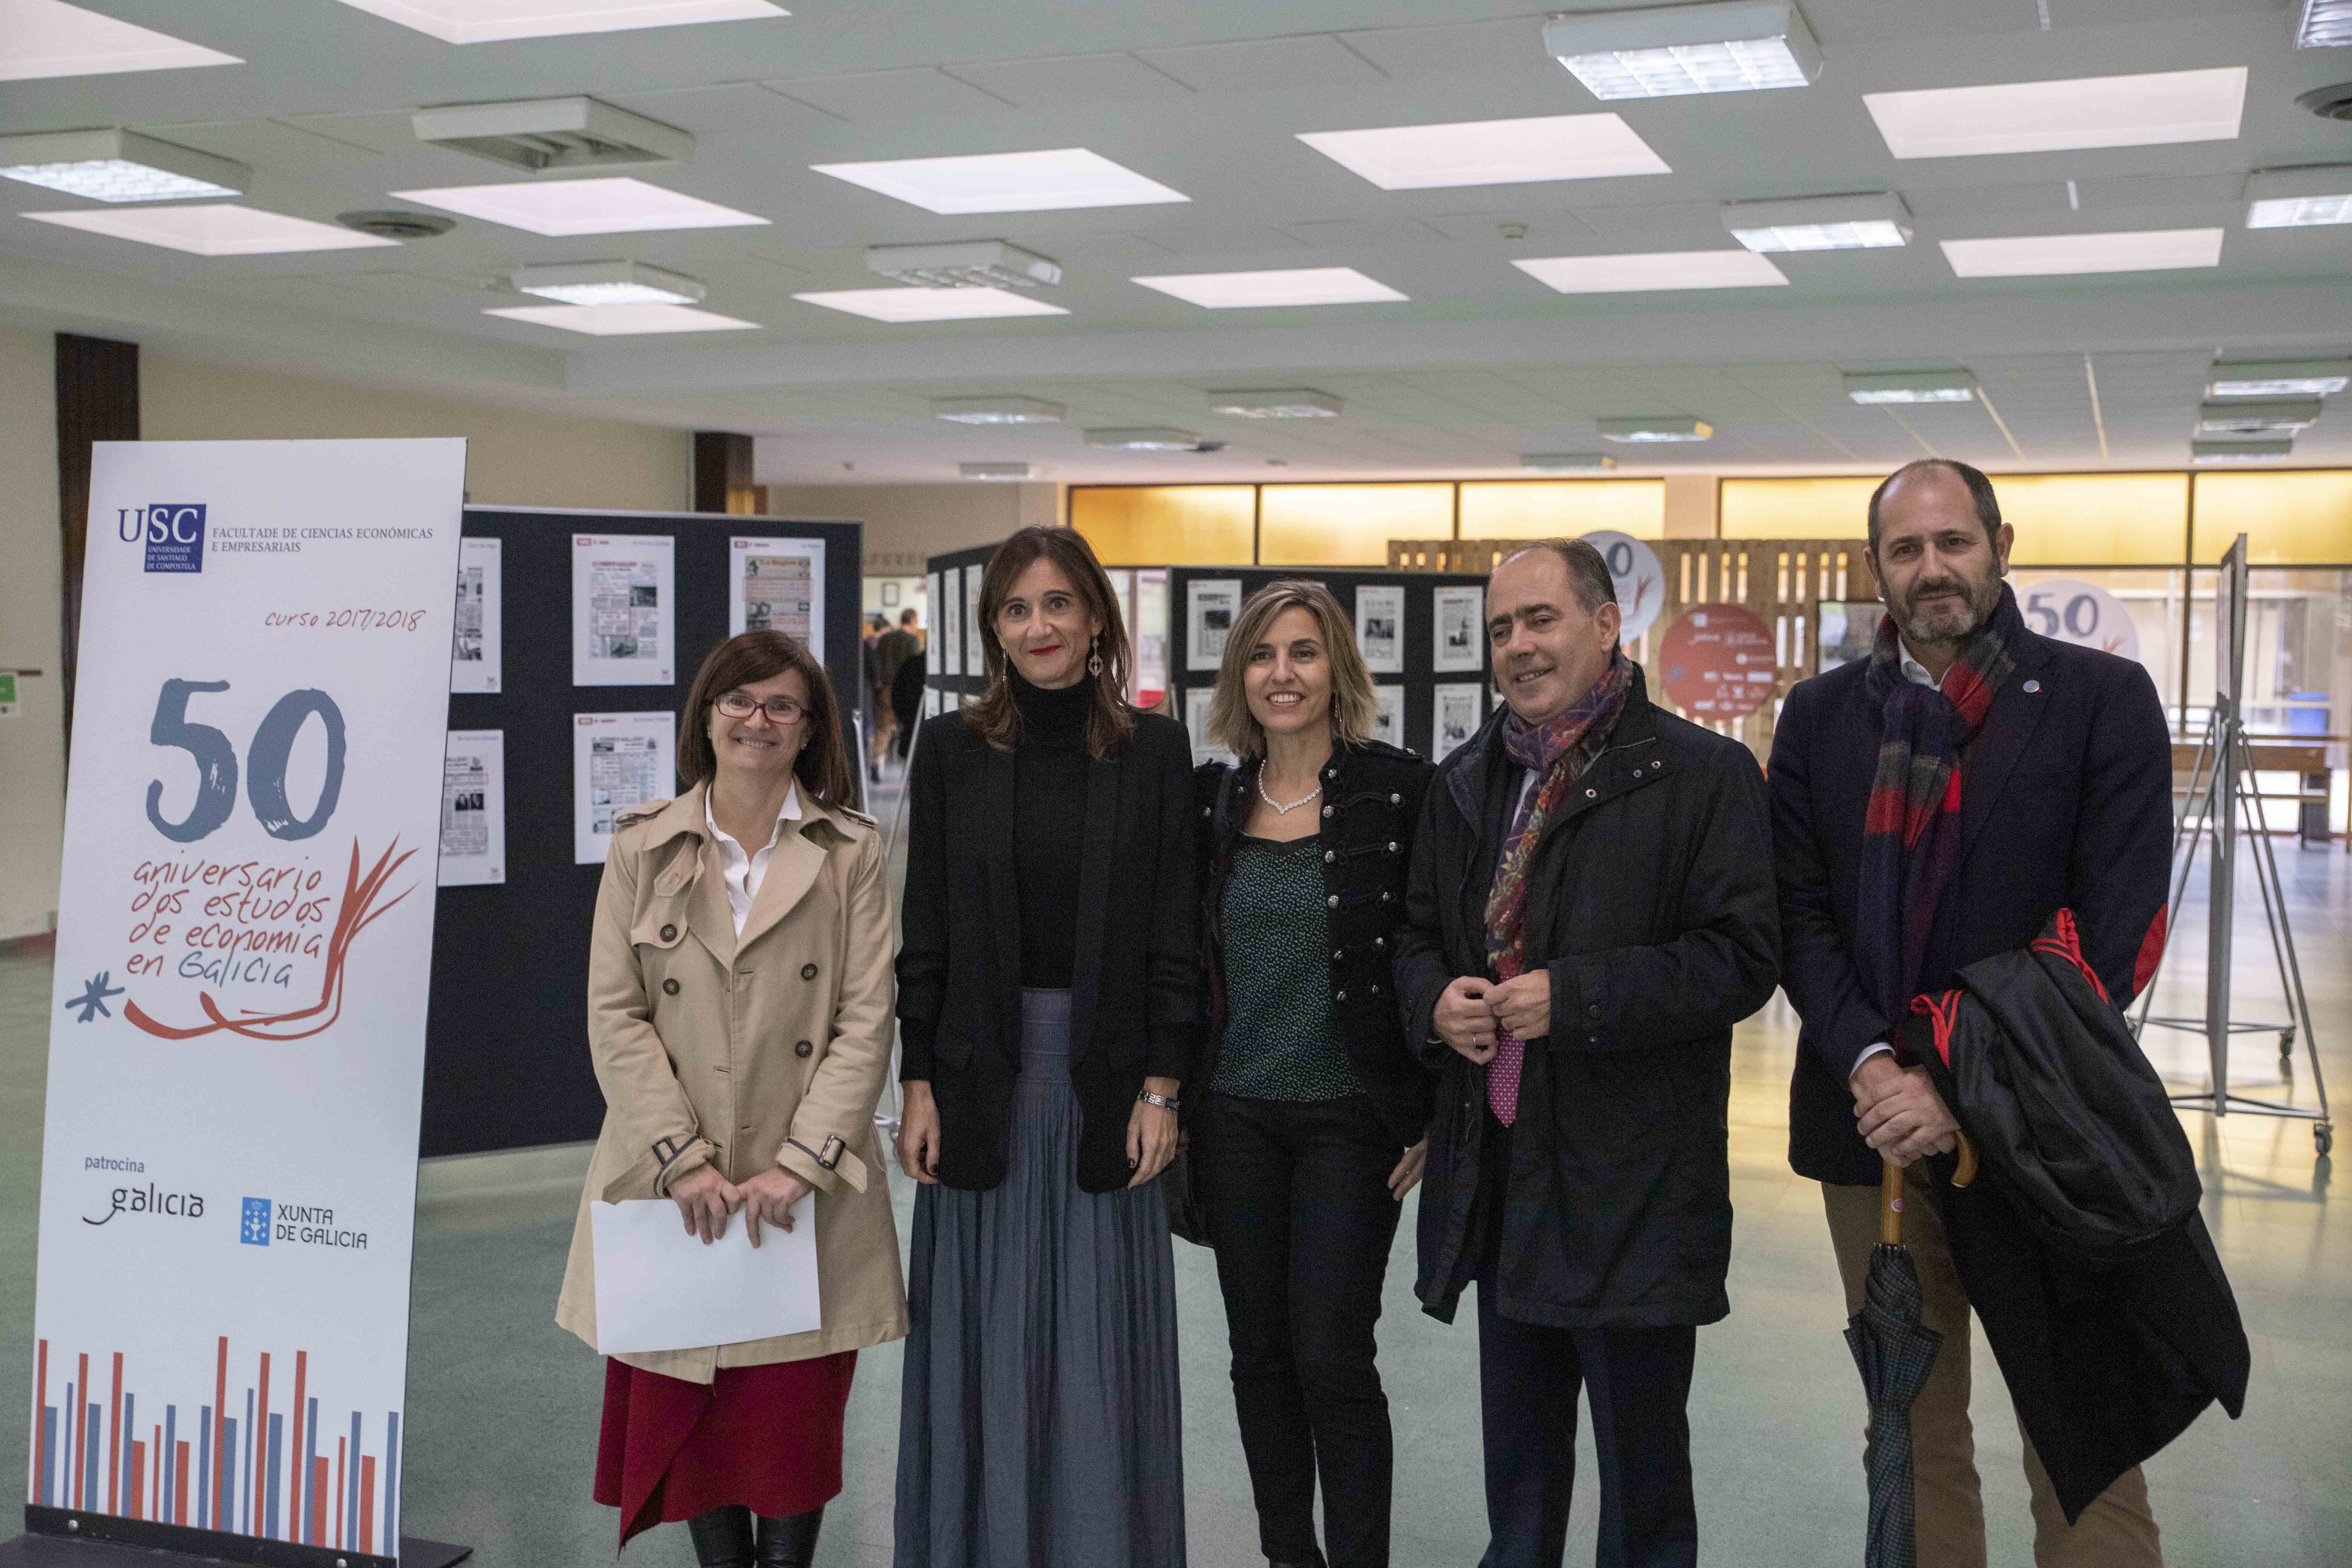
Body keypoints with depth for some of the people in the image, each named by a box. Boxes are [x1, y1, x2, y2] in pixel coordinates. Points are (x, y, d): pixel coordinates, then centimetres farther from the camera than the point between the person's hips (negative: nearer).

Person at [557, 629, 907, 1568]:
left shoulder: (851, 854, 2)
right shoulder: (641, 849, 5)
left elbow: (866, 1022, -3)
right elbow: (614, 1017, 0)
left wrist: (799, 1164, -13)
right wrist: (684, 1159, -10)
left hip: (806, 1194, -1)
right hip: (673, 1183, 1)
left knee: (795, 1407, 4)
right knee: (686, 1402, 7)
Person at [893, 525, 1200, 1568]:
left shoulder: (1154, 749, 0)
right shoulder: (953, 748, 2)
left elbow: (1174, 932, -1)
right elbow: (925, 929, 2)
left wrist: (1162, 1088, -6)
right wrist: (917, 1084, -2)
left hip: (1107, 1073, -1)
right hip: (982, 1071, 1)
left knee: (1100, 1334, 6)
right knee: (984, 1334, 8)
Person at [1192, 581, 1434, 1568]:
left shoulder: (1400, 792, -8)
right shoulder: (1210, 800, 5)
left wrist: (1430, 1116, -9)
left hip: (1352, 1115, -4)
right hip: (1235, 1113, 4)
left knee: (1331, 1355, -6)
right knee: (1260, 1351, 11)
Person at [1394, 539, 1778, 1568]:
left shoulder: (1704, 774, -7)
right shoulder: (1467, 783, 12)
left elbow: (1742, 958, -14)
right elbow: (1417, 935, 18)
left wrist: (1574, 997, -21)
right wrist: (1436, 999, -5)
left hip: (1633, 1185, -6)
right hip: (1500, 1177, 6)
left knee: (1643, 1463, 7)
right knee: (1517, 1455, 18)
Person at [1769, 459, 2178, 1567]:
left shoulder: (2102, 698, -3)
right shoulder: (1821, 715, 8)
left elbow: (2112, 933, -9)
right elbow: (1800, 915, 4)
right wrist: (1869, 1064, -13)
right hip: (1874, 1124, 3)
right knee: (1914, 1438, 12)